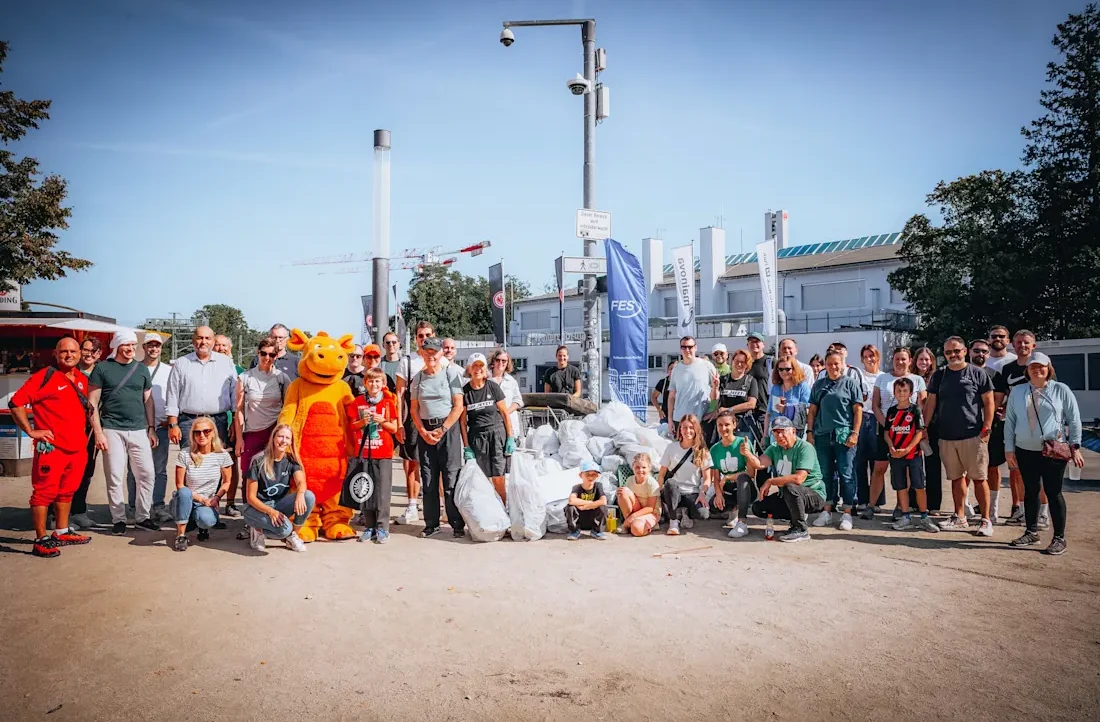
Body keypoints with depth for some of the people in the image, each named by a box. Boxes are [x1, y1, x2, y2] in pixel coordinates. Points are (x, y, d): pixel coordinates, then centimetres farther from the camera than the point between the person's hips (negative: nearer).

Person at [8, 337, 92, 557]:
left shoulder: (82, 379, 12)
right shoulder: (44, 376, -9)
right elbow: (16, 403, -12)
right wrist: (31, 431, -13)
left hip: (77, 448, 7)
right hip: (50, 447, -7)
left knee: (66, 491, 16)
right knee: (44, 492, -2)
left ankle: (61, 532, 27)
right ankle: (41, 540, 3)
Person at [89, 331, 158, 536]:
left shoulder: (141, 369, 11)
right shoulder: (102, 368, 1)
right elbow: (92, 403, -1)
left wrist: (151, 428, 9)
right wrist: (98, 432, -8)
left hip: (139, 430, 3)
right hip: (112, 430, -3)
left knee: (146, 474, 1)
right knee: (115, 477, 0)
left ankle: (142, 517, 12)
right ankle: (118, 520, 12)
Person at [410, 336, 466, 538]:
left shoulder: (451, 373, -1)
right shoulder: (418, 378, 10)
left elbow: (458, 407, -5)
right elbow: (414, 409, 10)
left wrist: (442, 430, -9)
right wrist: (423, 432, -4)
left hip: (448, 428, -4)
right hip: (425, 431, 4)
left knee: (451, 478, -4)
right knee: (428, 479, 6)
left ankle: (457, 524, 3)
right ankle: (431, 523, 15)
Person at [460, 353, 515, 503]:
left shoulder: (493, 386, 0)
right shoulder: (464, 391, 2)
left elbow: (505, 413, 3)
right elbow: (463, 421, 4)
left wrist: (510, 438, -1)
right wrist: (466, 447, 1)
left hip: (497, 434, -1)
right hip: (476, 437, 1)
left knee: (498, 478, -5)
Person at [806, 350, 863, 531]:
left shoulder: (851, 383, 3)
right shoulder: (819, 385, 14)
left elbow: (858, 410, -1)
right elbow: (812, 410, 14)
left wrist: (855, 433, -9)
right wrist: (809, 431, 6)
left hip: (844, 435, -4)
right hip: (822, 435, 4)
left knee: (845, 475, -2)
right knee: (825, 474, 9)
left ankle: (847, 513, 5)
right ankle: (827, 510, 18)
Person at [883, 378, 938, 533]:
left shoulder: (915, 410, -4)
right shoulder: (891, 411, 8)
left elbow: (920, 433, -9)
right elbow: (886, 433, 9)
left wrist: (907, 449, -17)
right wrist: (891, 447, -9)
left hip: (914, 454, -4)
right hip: (896, 455, 4)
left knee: (919, 486, -2)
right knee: (901, 487, 8)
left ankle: (924, 518, 9)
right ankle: (906, 518, 17)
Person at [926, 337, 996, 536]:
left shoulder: (977, 373, -1)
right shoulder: (939, 376, 10)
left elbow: (988, 402, -2)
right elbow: (930, 403, 12)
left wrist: (986, 429, -8)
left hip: (973, 435, -4)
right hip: (947, 437, 4)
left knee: (979, 479, -2)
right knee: (956, 478, 12)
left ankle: (986, 520, 6)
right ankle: (960, 518, 21)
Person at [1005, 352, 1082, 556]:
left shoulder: (1061, 390, 1)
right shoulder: (1017, 391, 7)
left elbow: (1074, 420, 2)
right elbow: (1010, 421, 8)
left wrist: (1075, 447, -3)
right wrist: (1009, 449, 4)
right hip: (1025, 451, 3)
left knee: (1053, 492, 0)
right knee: (1030, 492, 11)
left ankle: (1059, 538, 9)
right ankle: (1032, 532, 22)